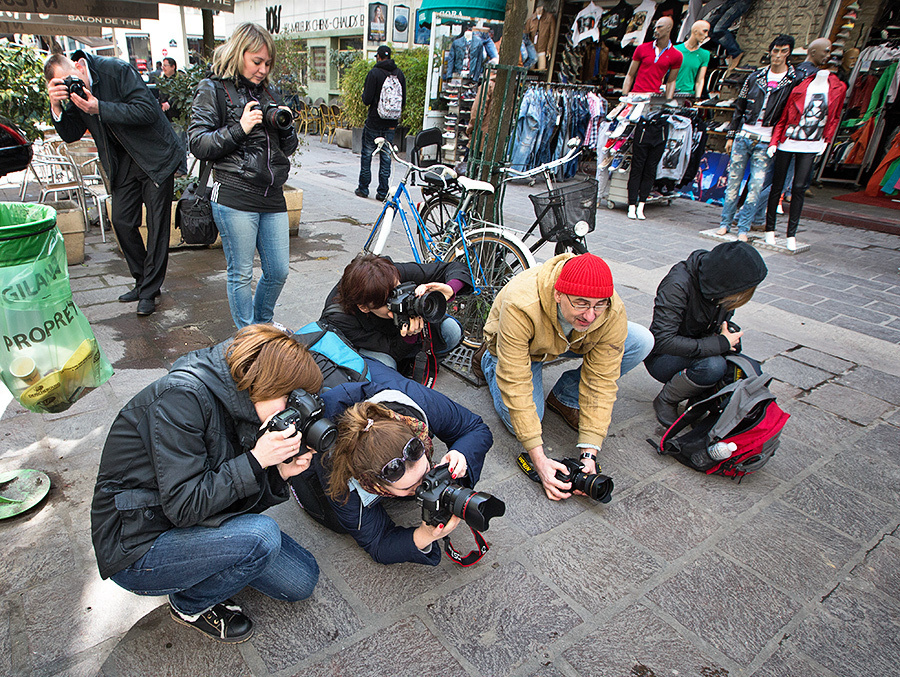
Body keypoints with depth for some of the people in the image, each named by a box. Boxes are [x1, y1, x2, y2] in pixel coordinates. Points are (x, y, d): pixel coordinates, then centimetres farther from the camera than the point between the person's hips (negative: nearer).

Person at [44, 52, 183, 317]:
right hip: (123, 163, 7)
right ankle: (142, 281, 19)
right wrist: (56, 107, -16)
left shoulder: (117, 70, -17)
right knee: (122, 221, 3)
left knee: (157, 223, -5)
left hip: (154, 156, -6)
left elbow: (148, 111, -23)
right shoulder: (72, 90, 2)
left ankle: (149, 291, 3)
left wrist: (100, 109, -26)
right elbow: (70, 135, 1)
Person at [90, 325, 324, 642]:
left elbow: (231, 495, 3)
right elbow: (184, 506, -29)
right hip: (134, 549, -7)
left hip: (192, 526, 7)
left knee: (301, 582, 0)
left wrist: (280, 474, -14)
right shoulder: (181, 396, -26)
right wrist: (257, 460, -27)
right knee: (260, 535, -29)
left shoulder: (232, 402, 0)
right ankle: (190, 604, 0)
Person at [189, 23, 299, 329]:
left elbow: (289, 148, 21)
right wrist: (240, 129, -14)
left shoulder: (269, 93, 18)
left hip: (272, 198, 5)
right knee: (241, 273, 1)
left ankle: (263, 324, 34)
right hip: (234, 198, -5)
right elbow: (198, 145, -5)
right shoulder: (213, 90, 3)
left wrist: (286, 126, 0)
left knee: (279, 271, 9)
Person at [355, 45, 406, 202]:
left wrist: (364, 92, 8)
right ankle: (382, 192, 7)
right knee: (386, 156, 7)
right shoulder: (399, 74, 3)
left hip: (374, 122, -4)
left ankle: (363, 188, 14)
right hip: (391, 123, 4)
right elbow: (403, 101, 6)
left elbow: (367, 100, -13)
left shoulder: (374, 73, -10)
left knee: (367, 154, 9)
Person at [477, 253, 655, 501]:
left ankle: (564, 398, 1)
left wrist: (589, 453, -31)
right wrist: (539, 459, -41)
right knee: (521, 422, -21)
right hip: (520, 344, -3)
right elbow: (516, 385, -39)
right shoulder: (520, 306, -43)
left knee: (641, 341, -20)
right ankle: (489, 360, 10)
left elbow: (601, 380, -25)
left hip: (570, 341, 3)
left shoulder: (613, 313, -32)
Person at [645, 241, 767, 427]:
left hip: (701, 354, 7)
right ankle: (665, 401, -9)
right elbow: (662, 340, -32)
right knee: (712, 365, -34)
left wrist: (730, 338, -10)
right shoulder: (678, 284, -28)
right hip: (662, 358, -7)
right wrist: (720, 344, -28)